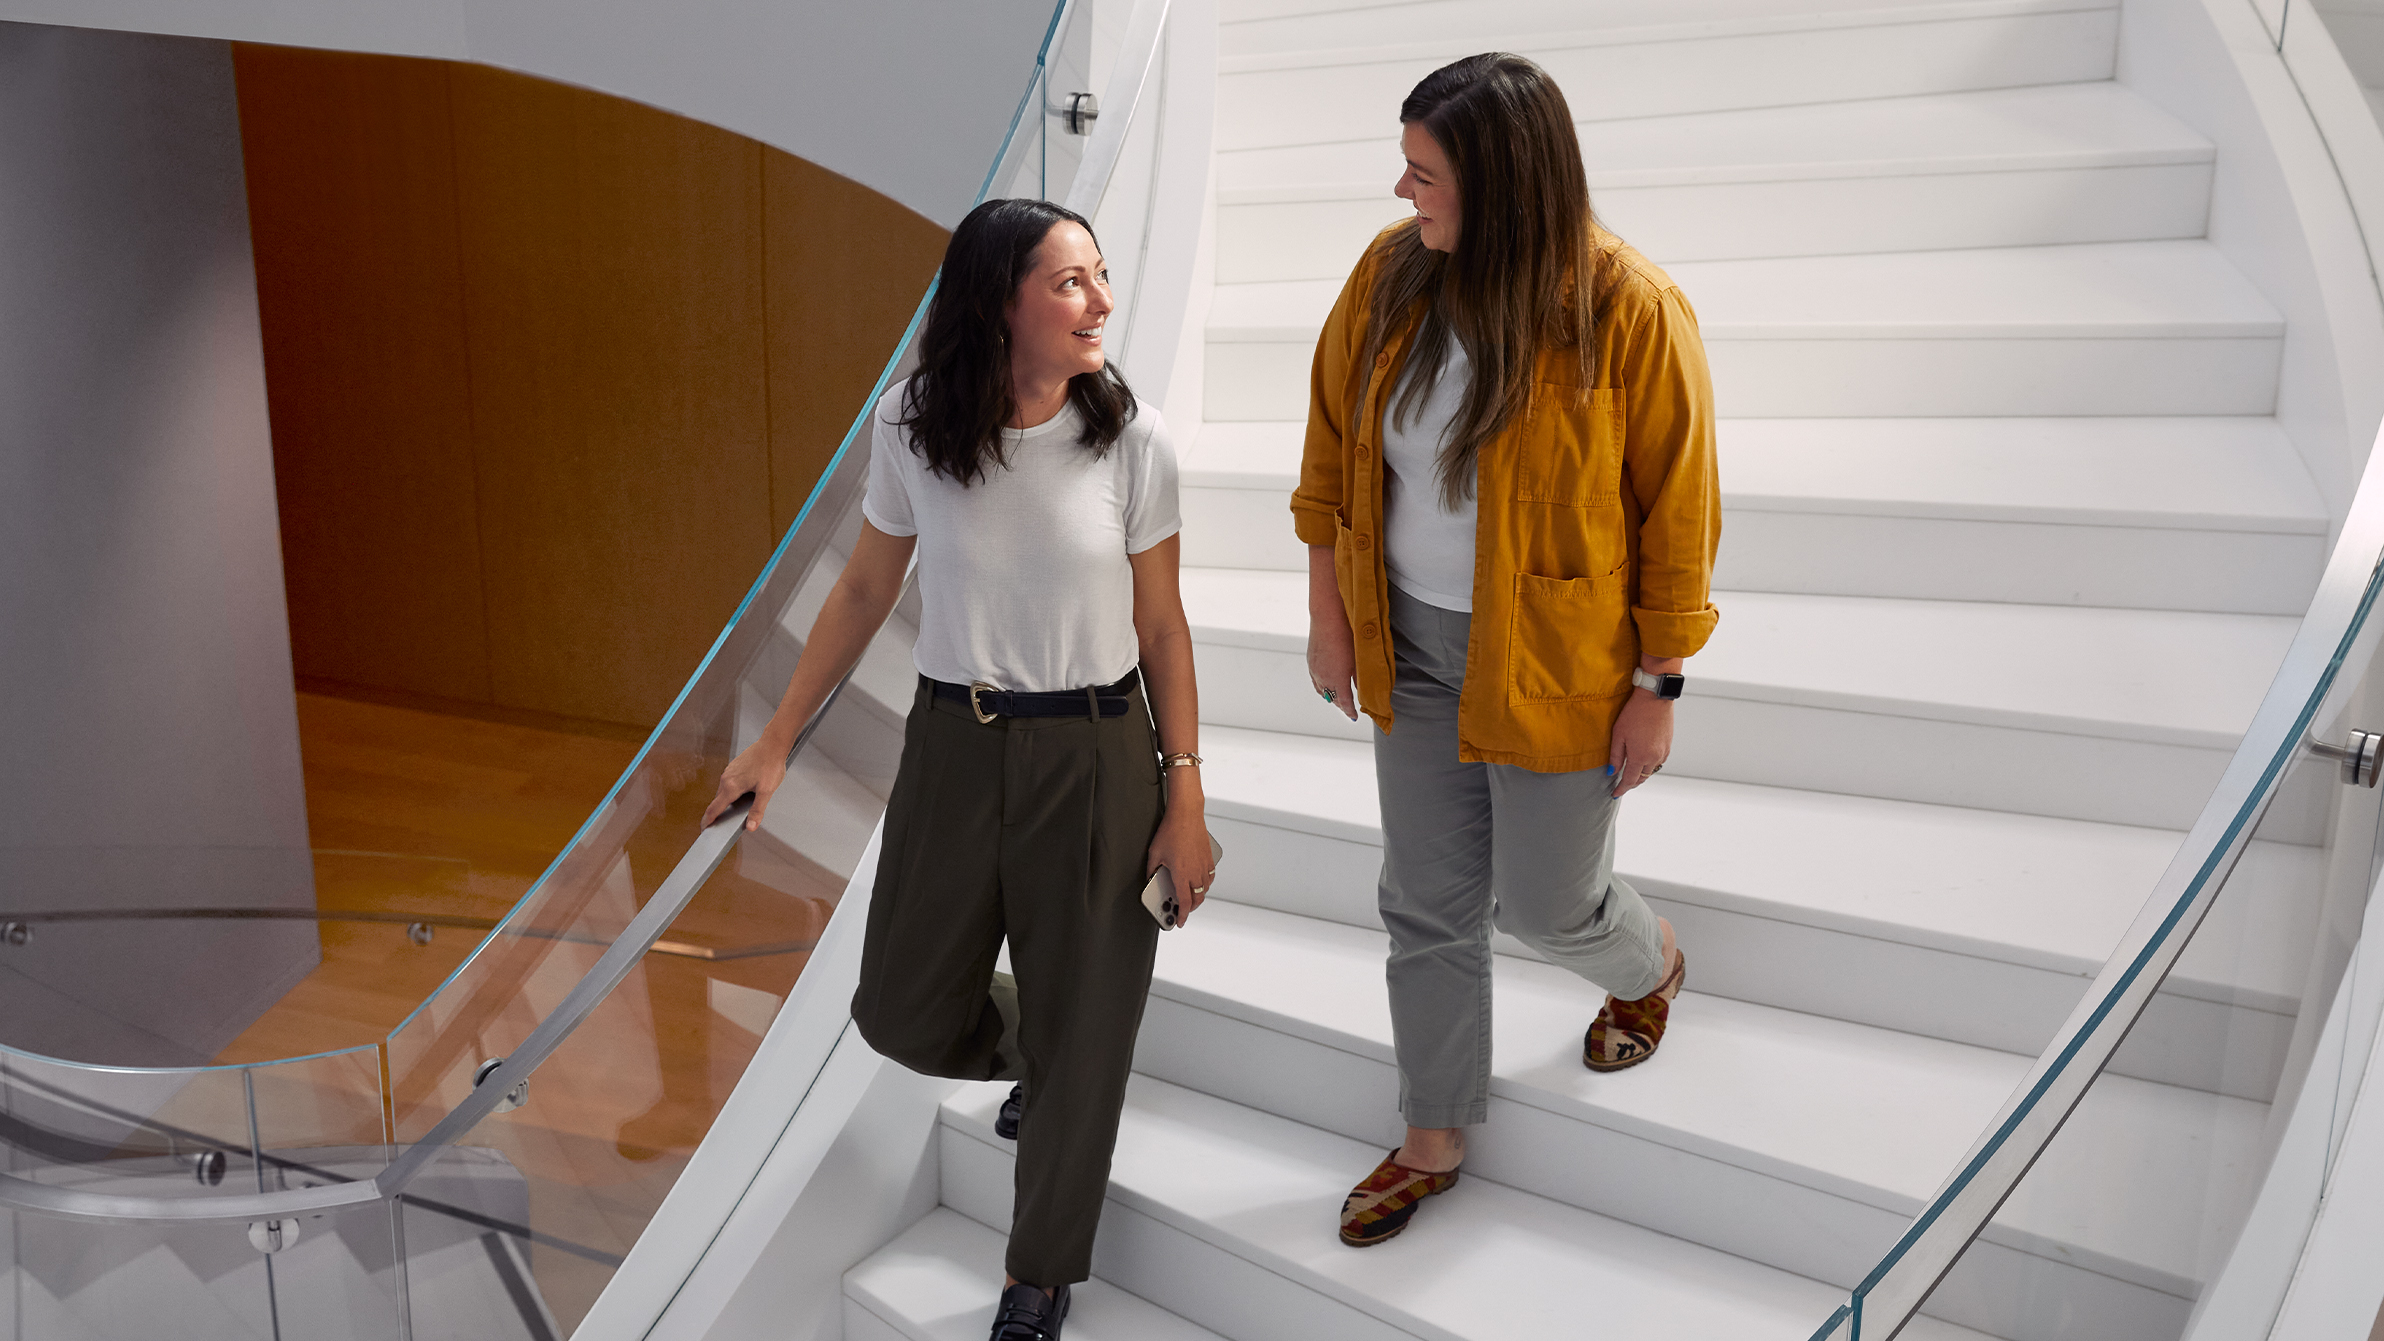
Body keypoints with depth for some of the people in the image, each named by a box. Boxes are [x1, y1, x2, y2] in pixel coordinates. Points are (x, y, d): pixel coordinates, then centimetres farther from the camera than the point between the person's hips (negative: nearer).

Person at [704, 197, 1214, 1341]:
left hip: (1094, 758, -1)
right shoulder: (911, 427, -6)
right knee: (902, 1014, 12)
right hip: (952, 746, 2)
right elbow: (865, 591, 5)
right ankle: (1035, 1066, 48)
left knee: (1077, 1032, 9)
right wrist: (776, 740, 7)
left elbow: (1160, 626, -2)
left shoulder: (1131, 439, -9)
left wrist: (1185, 798, -4)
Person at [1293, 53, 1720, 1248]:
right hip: (1412, 648, 4)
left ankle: (1649, 965, 52)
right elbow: (1330, 446, 3)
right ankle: (1433, 1141, 36)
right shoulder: (1389, 274, -8)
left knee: (1544, 904, 13)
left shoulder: (1627, 313, -21)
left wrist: (1657, 687, -9)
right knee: (1427, 903, 14)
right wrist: (1329, 618, 6)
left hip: (1554, 665, -4)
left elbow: (1677, 510, -13)